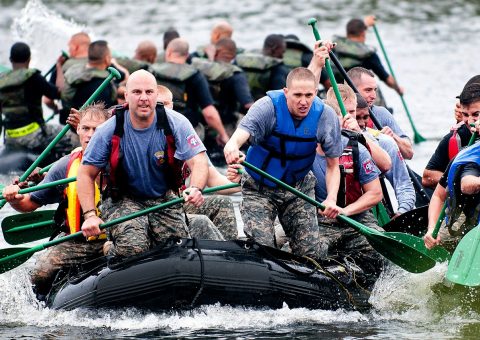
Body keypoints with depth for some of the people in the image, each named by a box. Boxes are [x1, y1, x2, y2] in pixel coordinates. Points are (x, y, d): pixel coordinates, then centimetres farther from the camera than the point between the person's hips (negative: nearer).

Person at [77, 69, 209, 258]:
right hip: (123, 200, -2)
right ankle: (110, 249, 8)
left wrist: (195, 189, -43)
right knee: (133, 248, -30)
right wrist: (90, 215, -20)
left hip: (164, 199, 3)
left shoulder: (176, 123, -13)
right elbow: (86, 174, -7)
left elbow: (199, 161, -20)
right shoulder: (110, 131, -14)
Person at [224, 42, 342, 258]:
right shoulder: (268, 107, -23)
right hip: (259, 189, -3)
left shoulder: (326, 117, -15)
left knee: (309, 255, 1)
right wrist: (233, 145, -65)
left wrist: (331, 198, -25)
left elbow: (333, 165, -8)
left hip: (299, 187, 3)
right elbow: (242, 133, -40)